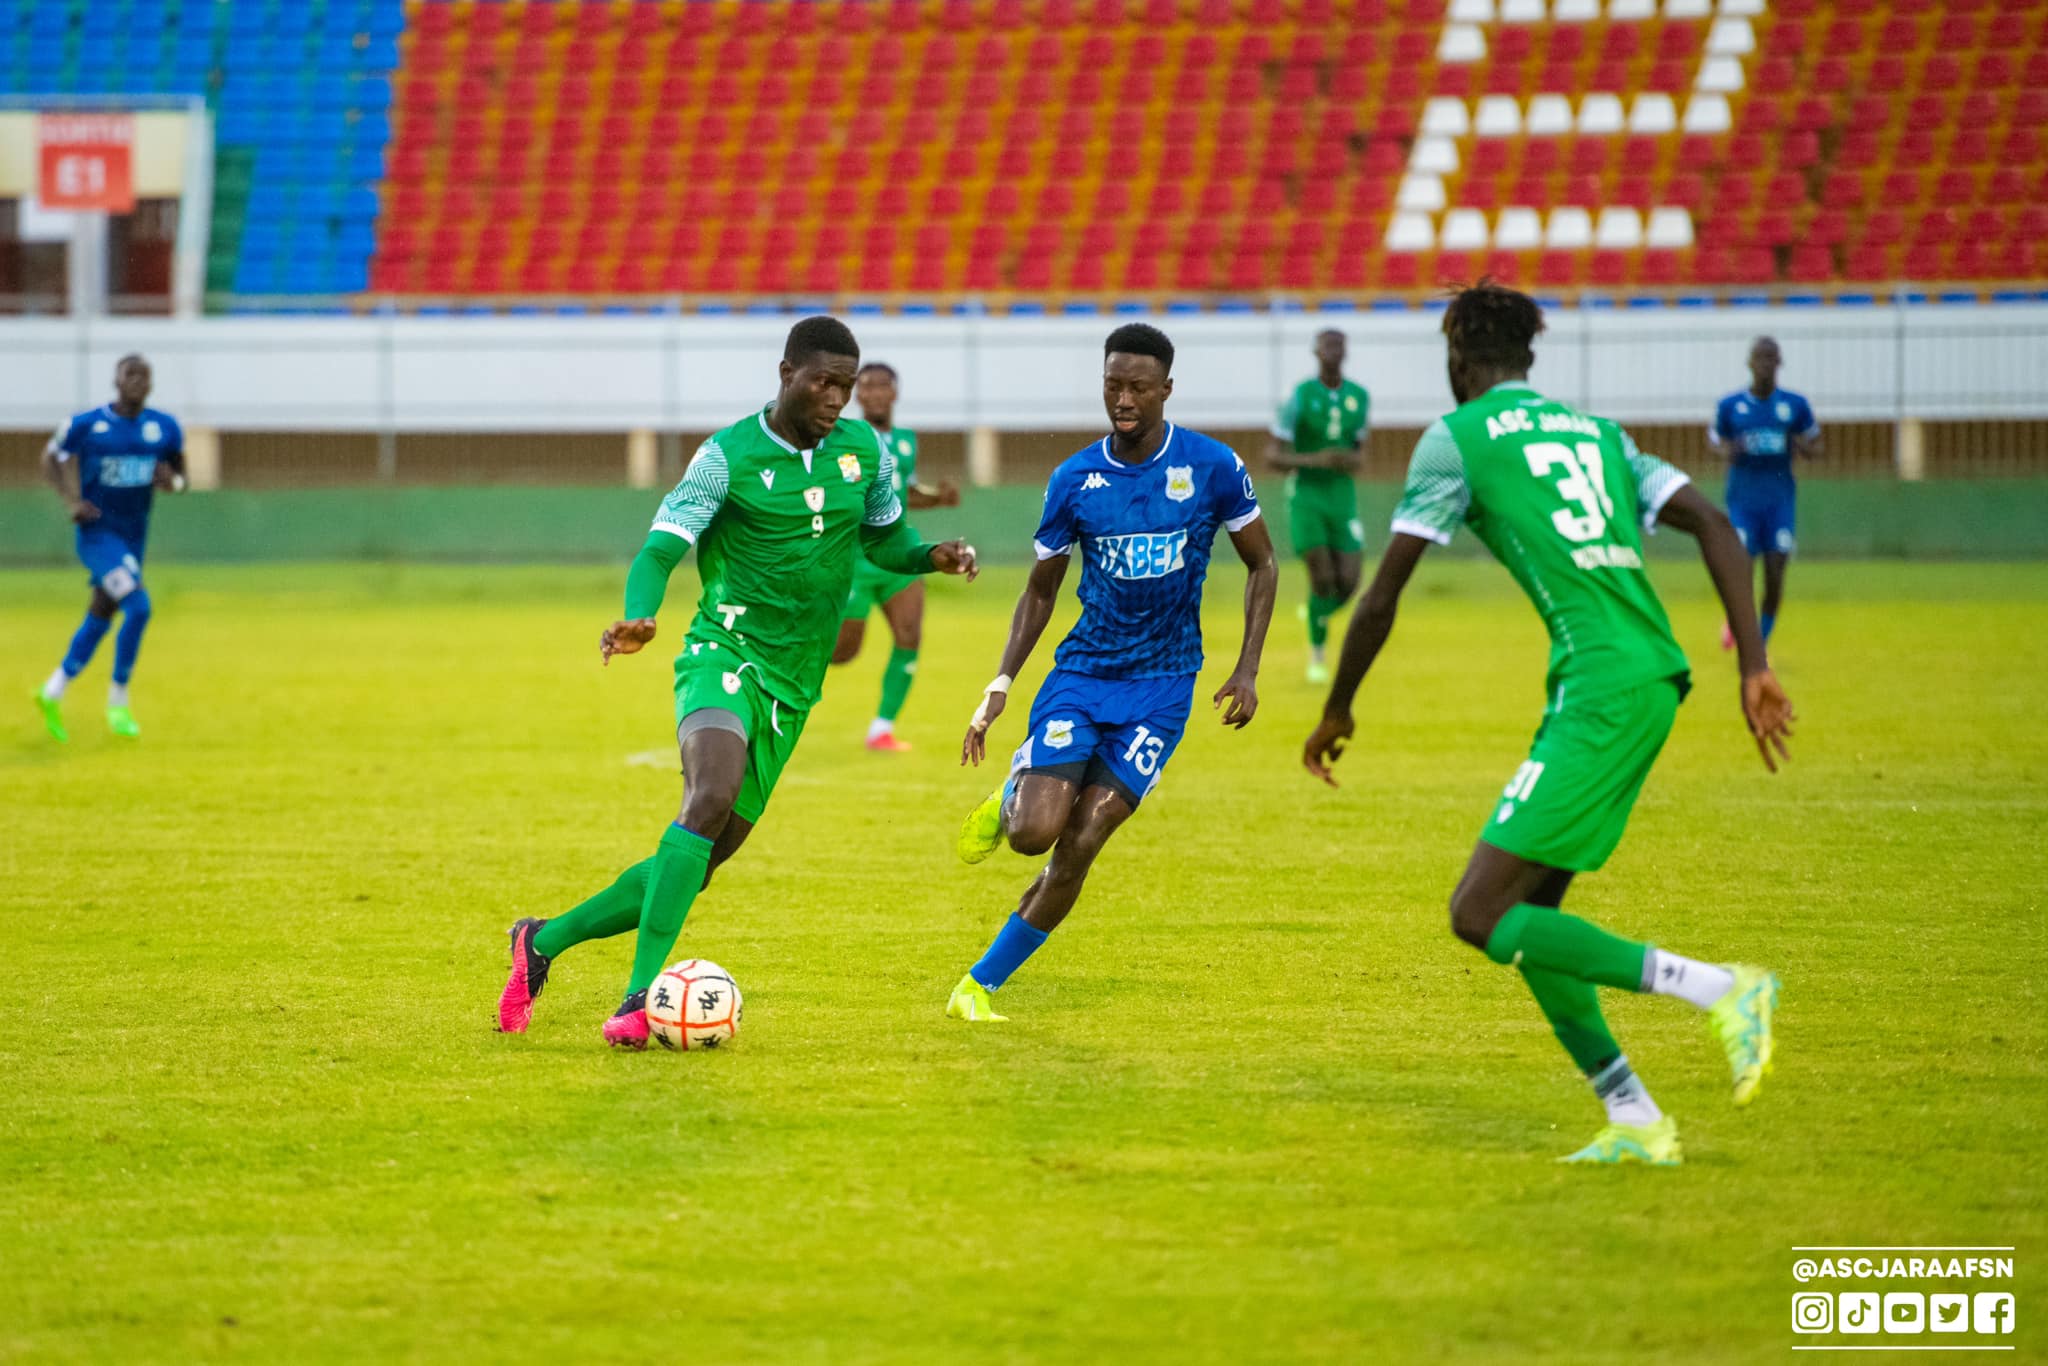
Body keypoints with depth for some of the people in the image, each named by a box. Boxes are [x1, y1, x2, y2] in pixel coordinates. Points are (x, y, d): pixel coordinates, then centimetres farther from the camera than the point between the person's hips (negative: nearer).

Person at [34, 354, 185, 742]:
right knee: (138, 607, -20)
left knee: (101, 616, 13)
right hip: (97, 532, -6)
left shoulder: (165, 428, 0)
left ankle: (53, 692, 31)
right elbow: (52, 458, 5)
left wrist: (171, 481, -13)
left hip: (134, 536, 6)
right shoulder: (86, 425, -10)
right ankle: (118, 701, -5)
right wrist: (71, 501, -9)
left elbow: (179, 477, 11)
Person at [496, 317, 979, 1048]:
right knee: (711, 797, -33)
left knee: (697, 861, 5)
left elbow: (884, 536, 22)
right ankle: (642, 996, -35)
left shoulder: (863, 449, 7)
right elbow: (661, 548, -14)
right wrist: (638, 617, -34)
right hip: (727, 652, -6)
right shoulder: (729, 456, -8)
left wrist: (929, 555, -1)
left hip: (793, 686, 6)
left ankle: (545, 940, 23)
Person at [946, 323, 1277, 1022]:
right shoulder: (1074, 480, -2)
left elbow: (1262, 564, 7)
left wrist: (1247, 670, -2)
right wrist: (1000, 687, 1)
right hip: (1081, 672, 1)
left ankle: (979, 985, 4)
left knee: (1079, 846, -10)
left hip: (1162, 684, -1)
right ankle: (1011, 797, 21)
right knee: (1035, 832, -18)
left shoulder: (1212, 467, -5)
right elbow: (1041, 591, 10)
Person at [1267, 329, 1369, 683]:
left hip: (1343, 497, 4)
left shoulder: (1360, 397, 4)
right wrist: (1314, 460, -24)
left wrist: (1355, 460, -8)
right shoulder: (1300, 397, -9)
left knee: (1347, 584, -2)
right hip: (1306, 496, -4)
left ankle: (1315, 615, 32)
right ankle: (1317, 654, 5)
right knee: (1322, 578, -13)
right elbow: (1272, 454, -9)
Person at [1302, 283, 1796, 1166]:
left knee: (1481, 916, -9)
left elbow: (1382, 595, 4)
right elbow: (1712, 525, 11)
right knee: (1524, 912, 15)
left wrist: (1338, 710, 18)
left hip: (1602, 688, -8)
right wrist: (1754, 666, 6)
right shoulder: (1597, 432, 23)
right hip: (1654, 677, 8)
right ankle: (1634, 1123, 11)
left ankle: (1722, 990, -17)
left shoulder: (1457, 438, 3)